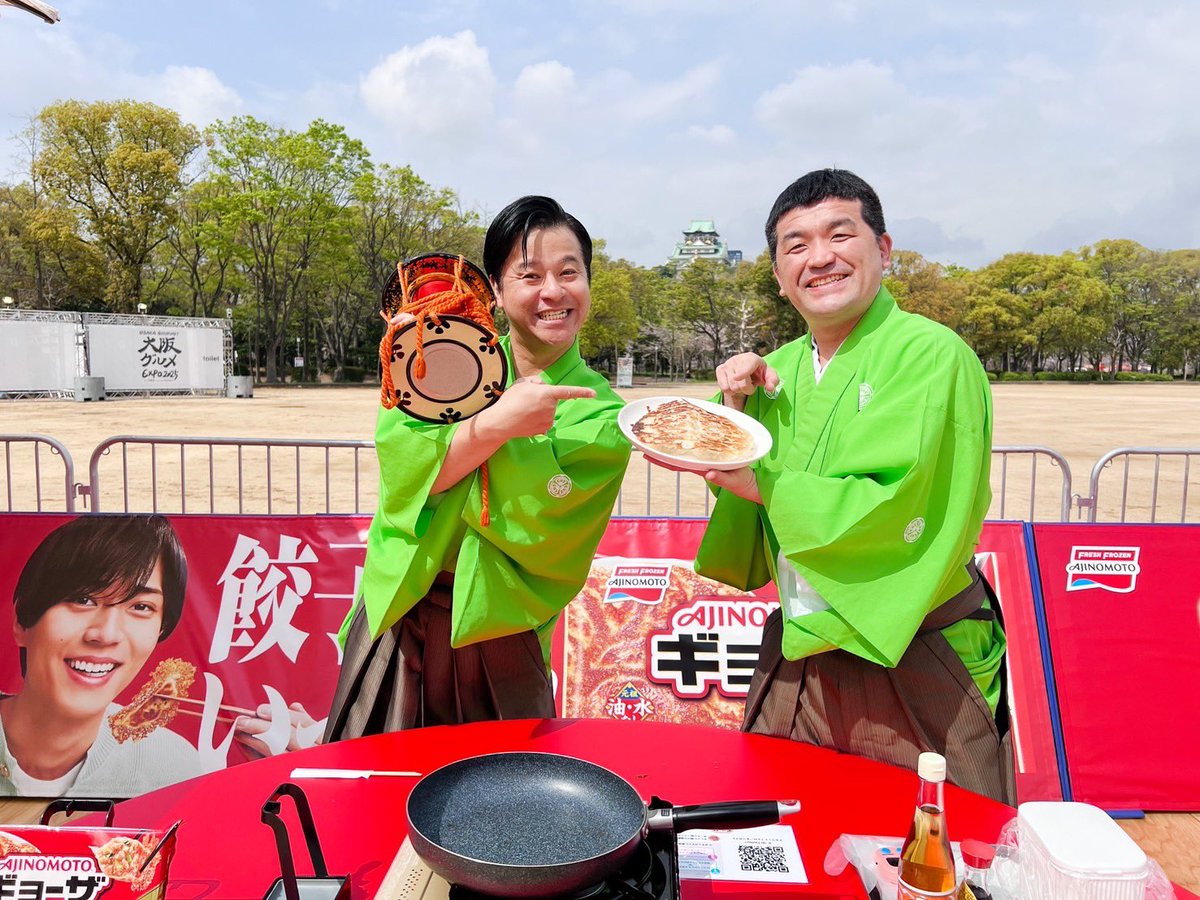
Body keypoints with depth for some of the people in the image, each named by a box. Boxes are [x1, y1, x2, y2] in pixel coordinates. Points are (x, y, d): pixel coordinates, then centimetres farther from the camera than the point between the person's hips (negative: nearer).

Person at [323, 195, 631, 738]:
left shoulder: (602, 417, -7)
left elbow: (530, 523, -18)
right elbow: (400, 462, -14)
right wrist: (497, 423, -27)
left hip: (495, 636, -2)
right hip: (397, 617, 2)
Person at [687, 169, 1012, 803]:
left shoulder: (933, 355, -14)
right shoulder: (781, 368, 6)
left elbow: (903, 514, -24)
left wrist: (764, 485, -19)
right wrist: (735, 410, -5)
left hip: (914, 667, -5)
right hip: (797, 656, 6)